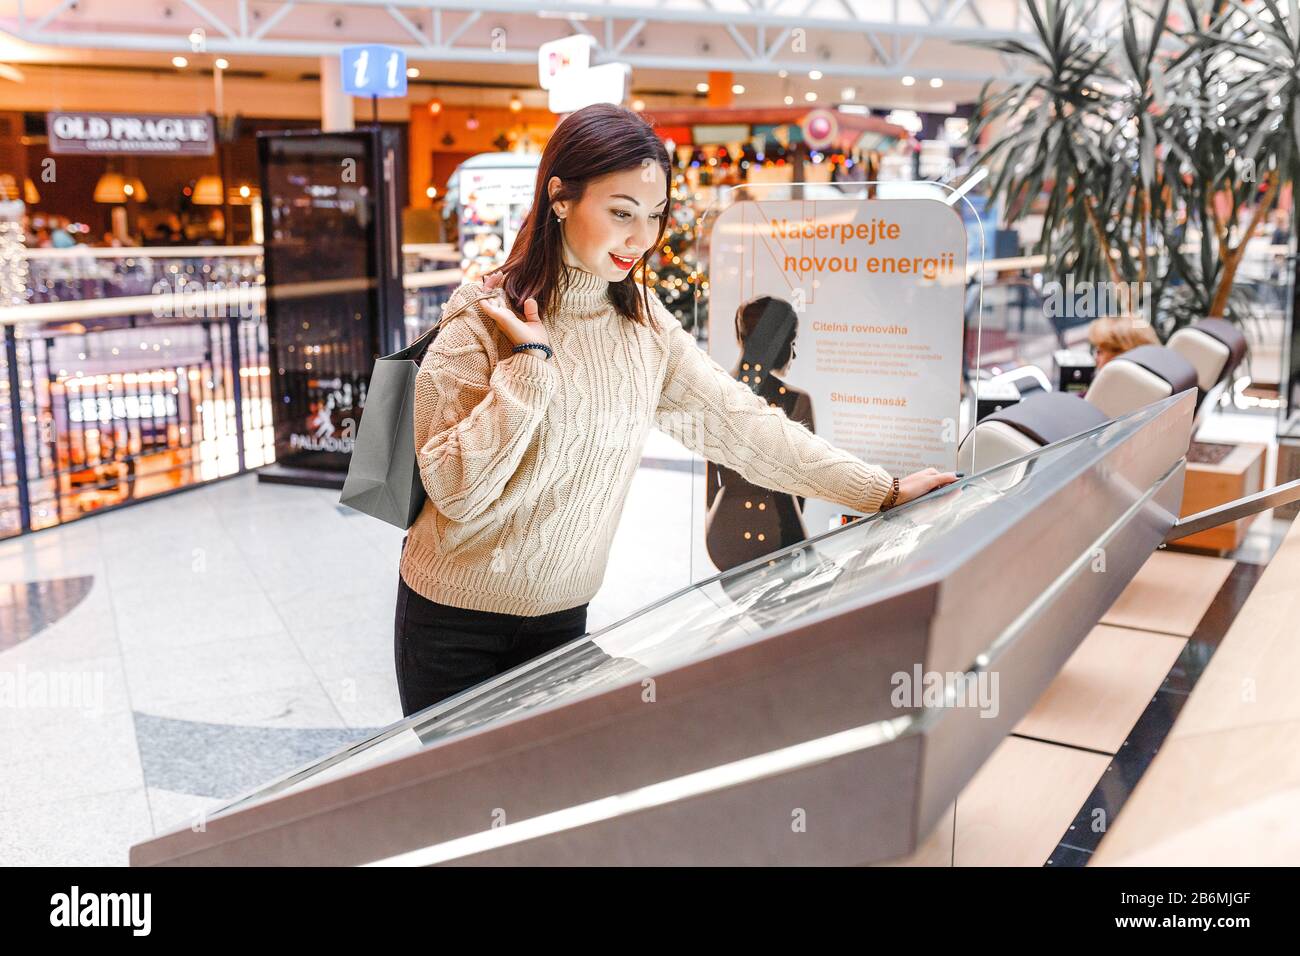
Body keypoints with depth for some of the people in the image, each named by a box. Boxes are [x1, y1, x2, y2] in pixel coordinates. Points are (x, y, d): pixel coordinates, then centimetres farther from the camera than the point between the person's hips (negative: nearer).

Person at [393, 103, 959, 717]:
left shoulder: (644, 322, -3)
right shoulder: (483, 320, -18)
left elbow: (738, 422, -5)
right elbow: (456, 491, -23)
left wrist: (882, 491, -9)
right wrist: (531, 361, -29)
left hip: (564, 613, 4)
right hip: (459, 619, -4)